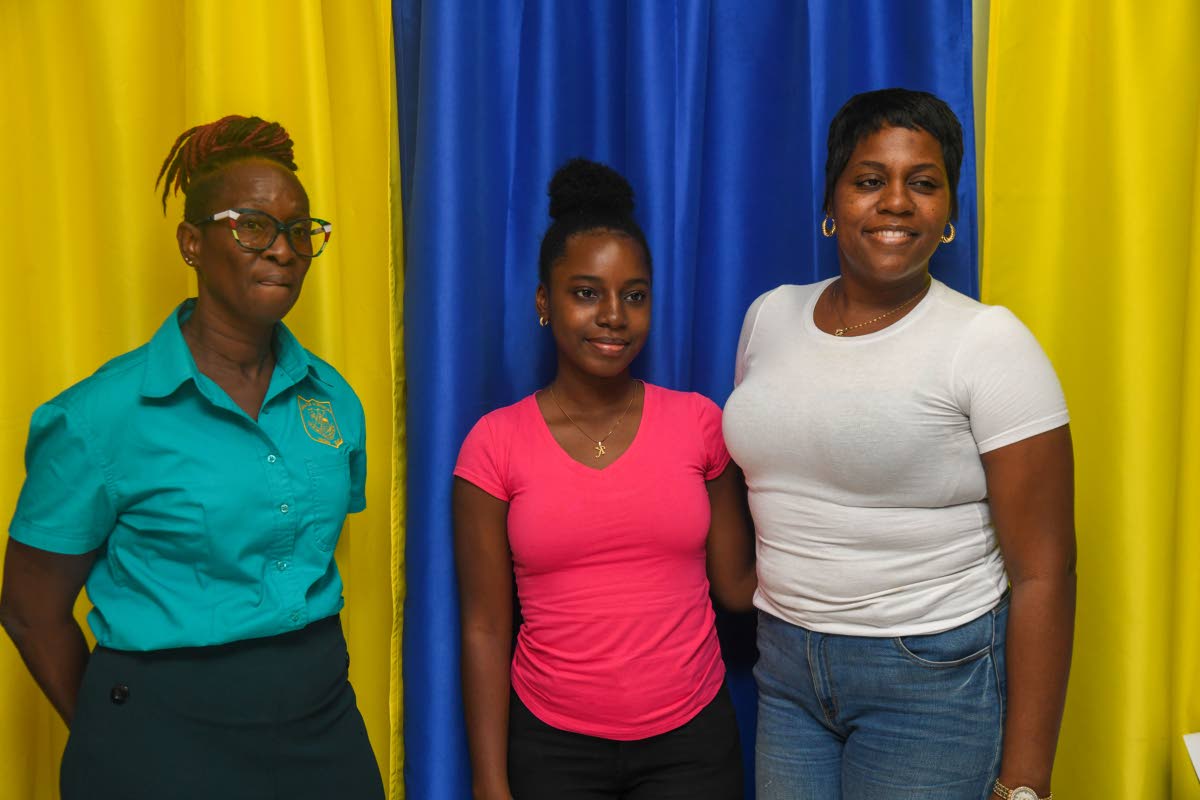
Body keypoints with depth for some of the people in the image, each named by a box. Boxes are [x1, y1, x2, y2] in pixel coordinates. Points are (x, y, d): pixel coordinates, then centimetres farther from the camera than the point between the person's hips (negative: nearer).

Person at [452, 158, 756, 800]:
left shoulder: (697, 422, -1)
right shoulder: (495, 444, -6)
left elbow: (738, 586, 2)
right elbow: (484, 629, -4)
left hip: (691, 739, 1)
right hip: (552, 746, -1)